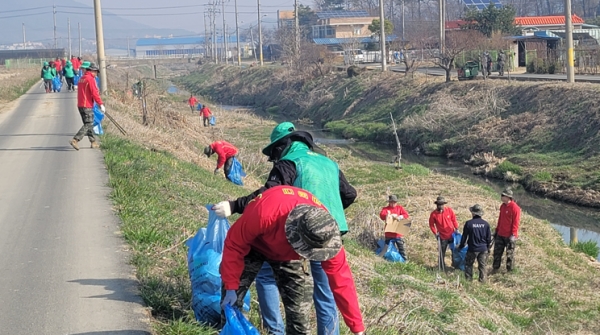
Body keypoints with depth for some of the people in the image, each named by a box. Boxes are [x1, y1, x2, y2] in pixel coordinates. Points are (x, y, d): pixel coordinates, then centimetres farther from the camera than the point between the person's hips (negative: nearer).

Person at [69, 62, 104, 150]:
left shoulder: (82, 78, 15)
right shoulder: (90, 79, -13)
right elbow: (95, 93, -18)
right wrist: (101, 104, -14)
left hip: (80, 105, 10)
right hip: (87, 106, -10)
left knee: (89, 124, 15)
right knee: (88, 125, -7)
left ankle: (94, 142, 20)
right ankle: (75, 140, -15)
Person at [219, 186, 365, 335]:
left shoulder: (324, 232, -35)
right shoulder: (264, 213, -46)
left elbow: (341, 280, -27)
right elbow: (234, 244, -27)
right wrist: (231, 286, -24)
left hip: (289, 254, 2)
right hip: (253, 245, -2)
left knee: (299, 308, -4)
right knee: (231, 301, -6)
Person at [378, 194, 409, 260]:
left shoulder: (399, 208, 8)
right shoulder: (386, 209, 2)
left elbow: (406, 214, -2)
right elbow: (381, 215, -17)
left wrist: (400, 217, -21)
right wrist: (391, 215, -27)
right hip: (389, 233, -1)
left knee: (401, 246, 2)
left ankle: (404, 258, 7)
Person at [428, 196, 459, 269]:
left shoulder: (449, 210, -12)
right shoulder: (433, 214, -17)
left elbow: (454, 220, 2)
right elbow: (431, 224, -4)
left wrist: (456, 229, 0)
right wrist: (435, 233, -11)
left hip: (451, 234, 3)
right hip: (442, 237, -3)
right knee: (442, 252, 4)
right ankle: (442, 267, 21)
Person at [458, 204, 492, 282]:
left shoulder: (469, 223, -11)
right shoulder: (485, 224, -3)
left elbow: (464, 236, -3)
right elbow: (489, 238, 5)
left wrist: (461, 246, 11)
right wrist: (488, 247, 19)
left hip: (472, 249, -3)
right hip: (483, 249, 3)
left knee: (468, 264, 12)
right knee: (482, 265, 12)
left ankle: (468, 279, 10)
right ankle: (482, 280, 14)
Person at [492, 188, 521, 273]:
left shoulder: (515, 208, -16)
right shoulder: (502, 206, 9)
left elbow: (516, 222, -17)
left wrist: (513, 234, -20)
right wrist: (496, 230, 19)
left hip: (509, 236, -8)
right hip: (500, 234, 8)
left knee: (510, 253, 4)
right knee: (497, 252, 10)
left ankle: (510, 270, 15)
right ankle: (495, 268, 20)